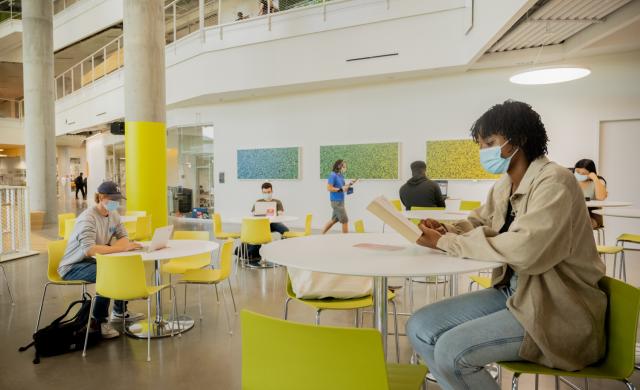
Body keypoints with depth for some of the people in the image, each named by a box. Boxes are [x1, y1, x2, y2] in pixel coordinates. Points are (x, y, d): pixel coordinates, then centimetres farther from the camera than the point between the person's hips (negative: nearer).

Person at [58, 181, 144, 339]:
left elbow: (123, 237, 0)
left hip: (93, 261, 8)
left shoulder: (113, 214, 1)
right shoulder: (88, 218, -24)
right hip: (72, 267, -8)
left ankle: (120, 311, 14)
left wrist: (110, 248, -23)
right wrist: (121, 248, -39)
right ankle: (99, 321, -15)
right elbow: (89, 249, -37)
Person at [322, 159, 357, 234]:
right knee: (345, 221, -3)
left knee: (334, 220, 17)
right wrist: (341, 189, -21)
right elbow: (329, 188, -19)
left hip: (340, 201, 9)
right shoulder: (333, 175, -15)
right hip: (336, 201, -9)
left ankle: (322, 235, 25)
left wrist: (350, 184, 6)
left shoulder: (341, 176, 10)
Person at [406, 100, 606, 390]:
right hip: (512, 291, 8)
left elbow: (525, 249, -31)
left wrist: (446, 243, -23)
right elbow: (478, 222, 18)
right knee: (420, 328, -5)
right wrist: (445, 231, -5)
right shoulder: (505, 185, 6)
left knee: (452, 350, -23)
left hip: (558, 308, -7)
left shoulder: (554, 182, -18)